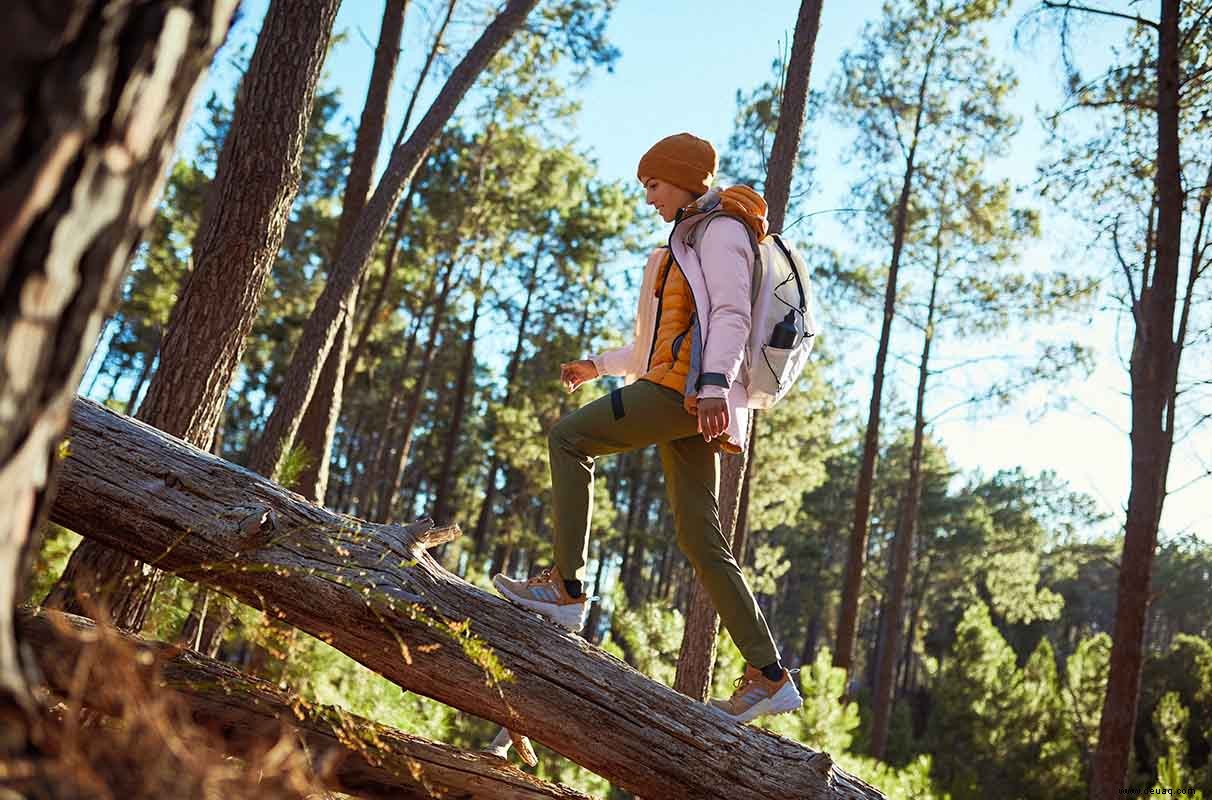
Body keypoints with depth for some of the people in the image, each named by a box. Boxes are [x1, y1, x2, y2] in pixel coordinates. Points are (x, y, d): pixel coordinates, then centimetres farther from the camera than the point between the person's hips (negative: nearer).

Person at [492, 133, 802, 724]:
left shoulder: (722, 230, 3)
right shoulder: (690, 240, 32)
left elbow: (731, 317, -13)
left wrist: (713, 383, -27)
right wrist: (599, 365, 36)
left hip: (690, 388, -10)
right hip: (685, 399, 10)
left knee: (569, 437, -12)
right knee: (701, 542, 2)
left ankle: (567, 586, -16)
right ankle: (769, 676, 0)